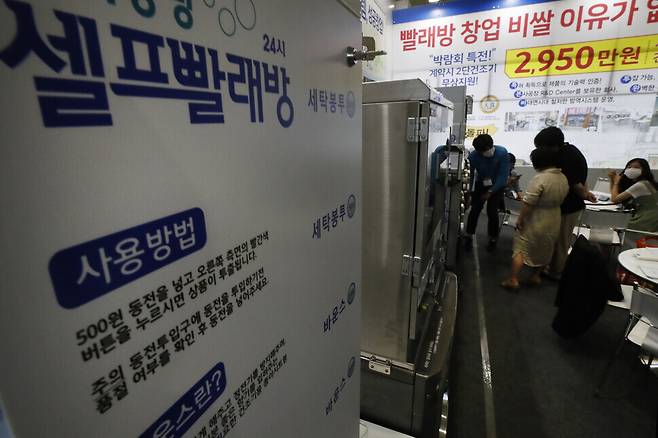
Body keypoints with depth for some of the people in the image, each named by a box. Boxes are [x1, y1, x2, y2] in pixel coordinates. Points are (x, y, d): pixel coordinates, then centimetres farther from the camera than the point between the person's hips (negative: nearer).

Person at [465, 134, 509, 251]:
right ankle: (469, 236, 12)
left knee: (492, 211, -8)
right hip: (480, 184, 1)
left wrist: (490, 192, -20)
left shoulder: (502, 152, -25)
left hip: (497, 185, -1)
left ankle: (493, 238, 14)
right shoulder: (473, 156, -23)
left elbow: (503, 175, -20)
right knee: (475, 209, -6)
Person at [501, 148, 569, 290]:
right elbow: (560, 199, 9)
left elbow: (528, 203, -24)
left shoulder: (540, 179, -24)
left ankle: (513, 279, 1)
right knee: (544, 249, 20)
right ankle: (536, 276, 32)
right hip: (554, 221, 8)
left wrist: (520, 219, -15)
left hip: (535, 221, -8)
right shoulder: (564, 178, 1)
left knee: (521, 249, 1)